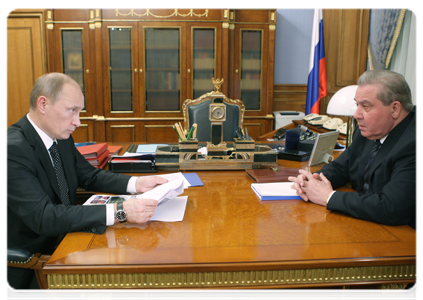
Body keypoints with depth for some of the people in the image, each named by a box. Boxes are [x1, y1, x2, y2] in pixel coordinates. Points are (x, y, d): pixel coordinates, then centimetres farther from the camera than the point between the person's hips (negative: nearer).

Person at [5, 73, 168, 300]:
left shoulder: (61, 138, 2)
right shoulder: (12, 149, -24)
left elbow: (90, 176, 12)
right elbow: (43, 217, -31)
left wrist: (136, 183, -6)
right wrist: (118, 211, -38)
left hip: (63, 238, 7)